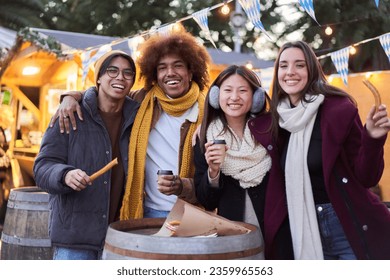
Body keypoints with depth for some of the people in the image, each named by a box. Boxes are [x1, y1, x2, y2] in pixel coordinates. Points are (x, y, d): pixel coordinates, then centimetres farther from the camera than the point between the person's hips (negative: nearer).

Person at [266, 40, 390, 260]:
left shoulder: (339, 109, -12)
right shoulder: (279, 118, 2)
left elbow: (366, 178, -11)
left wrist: (372, 140, -28)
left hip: (352, 227, -5)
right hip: (308, 231, 5)